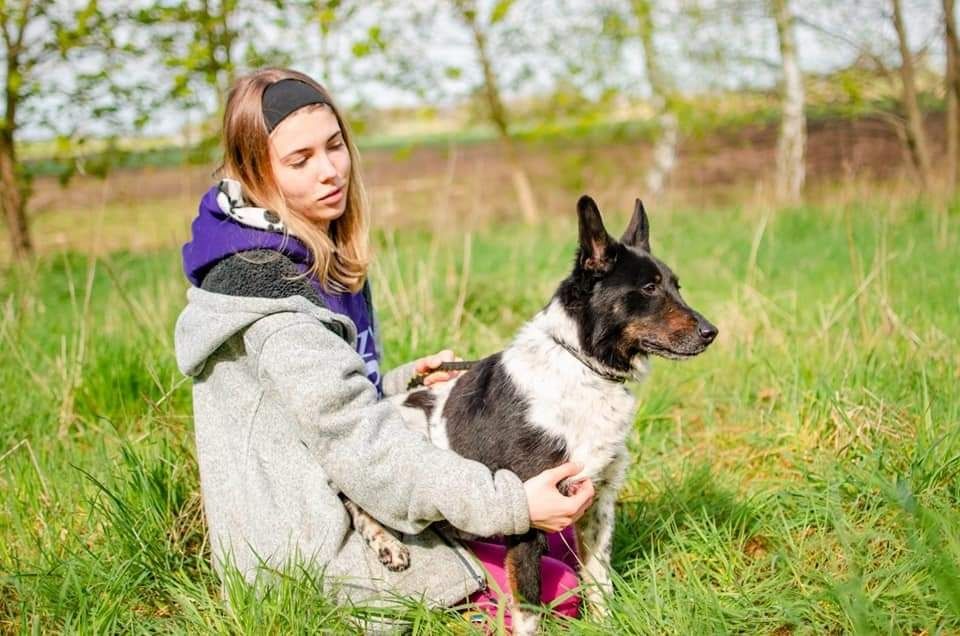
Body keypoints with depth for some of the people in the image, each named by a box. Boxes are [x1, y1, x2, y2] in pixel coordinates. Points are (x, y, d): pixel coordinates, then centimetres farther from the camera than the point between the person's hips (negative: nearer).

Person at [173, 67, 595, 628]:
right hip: (310, 555, -9)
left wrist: (405, 382, 3)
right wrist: (510, 505, -28)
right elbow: (361, 443, -27)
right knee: (558, 589, -12)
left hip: (342, 511, 9)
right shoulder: (262, 282, -21)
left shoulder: (315, 257, 9)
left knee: (558, 529, 10)